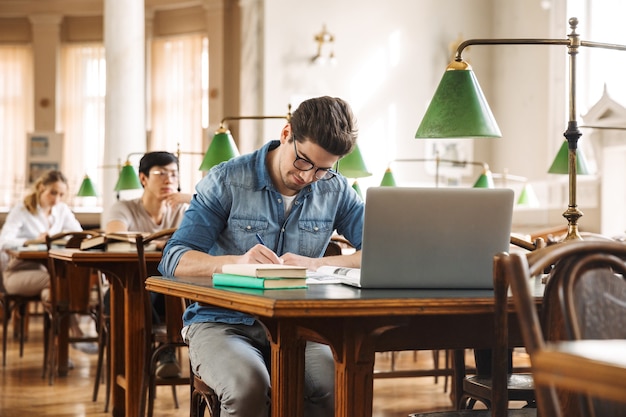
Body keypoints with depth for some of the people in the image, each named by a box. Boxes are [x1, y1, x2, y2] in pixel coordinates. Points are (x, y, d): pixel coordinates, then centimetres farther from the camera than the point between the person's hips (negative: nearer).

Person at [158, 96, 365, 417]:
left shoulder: (336, 191, 6)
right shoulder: (226, 181, -4)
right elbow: (173, 260, -10)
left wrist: (315, 264, -20)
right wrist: (238, 261, -30)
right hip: (221, 322, -2)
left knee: (339, 384, -30)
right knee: (248, 386, -36)